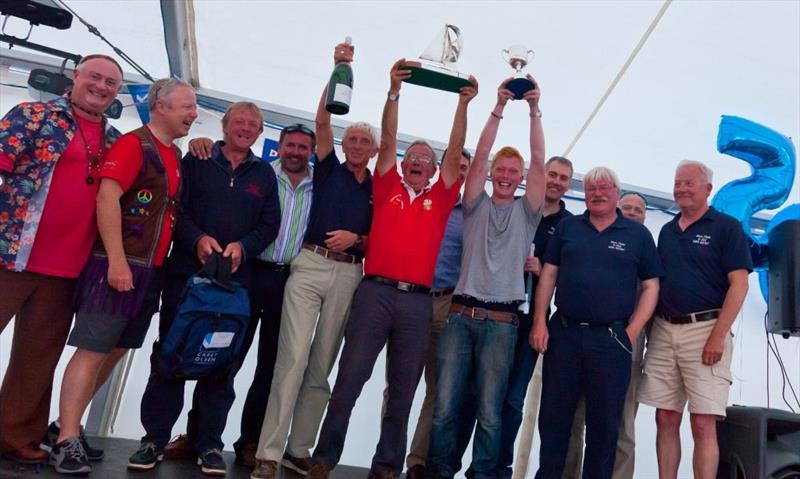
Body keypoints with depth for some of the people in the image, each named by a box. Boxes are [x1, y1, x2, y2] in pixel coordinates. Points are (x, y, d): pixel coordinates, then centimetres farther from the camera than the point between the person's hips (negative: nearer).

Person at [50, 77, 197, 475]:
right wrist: (116, 260, -23)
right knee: (92, 351, -5)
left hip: (151, 270, 9)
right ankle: (66, 441, 3)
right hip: (119, 266, -8)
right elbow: (107, 197, -17)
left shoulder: (175, 155, 16)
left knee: (116, 351, 13)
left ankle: (70, 423, 26)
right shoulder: (133, 144, -8)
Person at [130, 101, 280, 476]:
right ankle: (154, 438, 15)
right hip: (185, 272, -1)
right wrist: (198, 239, -18)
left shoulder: (264, 175, 13)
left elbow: (269, 224, 5)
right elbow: (175, 208, -1)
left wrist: (243, 246, -13)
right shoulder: (195, 161, 9)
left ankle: (208, 444, 14)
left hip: (235, 279, 1)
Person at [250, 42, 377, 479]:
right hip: (310, 266, -2)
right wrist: (338, 70, -7)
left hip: (349, 275, 3)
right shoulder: (328, 169, 10)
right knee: (293, 358, -10)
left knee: (321, 367, 5)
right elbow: (322, 121, -2)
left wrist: (356, 238, -8)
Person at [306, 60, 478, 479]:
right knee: (349, 379, -1)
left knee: (402, 389, 8)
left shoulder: (440, 199, 15)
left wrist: (463, 104, 3)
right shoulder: (388, 187, 13)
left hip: (418, 301, 2)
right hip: (375, 291, -1)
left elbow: (455, 153, 8)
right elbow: (387, 140, 6)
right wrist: (394, 91, -2)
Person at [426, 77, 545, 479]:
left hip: (501, 322, 0)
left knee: (490, 412, 3)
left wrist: (534, 110, -3)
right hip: (461, 314, 0)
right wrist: (498, 108, -3)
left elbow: (539, 162, 2)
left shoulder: (526, 212, 12)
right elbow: (479, 156, 1)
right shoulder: (477, 205, 12)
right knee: (445, 405, 1)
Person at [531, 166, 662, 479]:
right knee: (553, 415, 9)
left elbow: (650, 286, 4)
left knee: (604, 421, 8)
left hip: (612, 339, -1)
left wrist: (632, 331, -5)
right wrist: (539, 322, 0)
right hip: (563, 333, 2)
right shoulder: (568, 227, 10)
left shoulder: (638, 234, 5)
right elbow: (548, 274, 7)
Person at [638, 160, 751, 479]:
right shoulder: (667, 231, 17)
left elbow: (739, 284, -7)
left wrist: (717, 336, -16)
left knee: (703, 424, -4)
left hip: (704, 330, -5)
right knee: (666, 420, 7)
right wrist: (647, 328, 10)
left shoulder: (726, 227, 1)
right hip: (663, 331, 5)